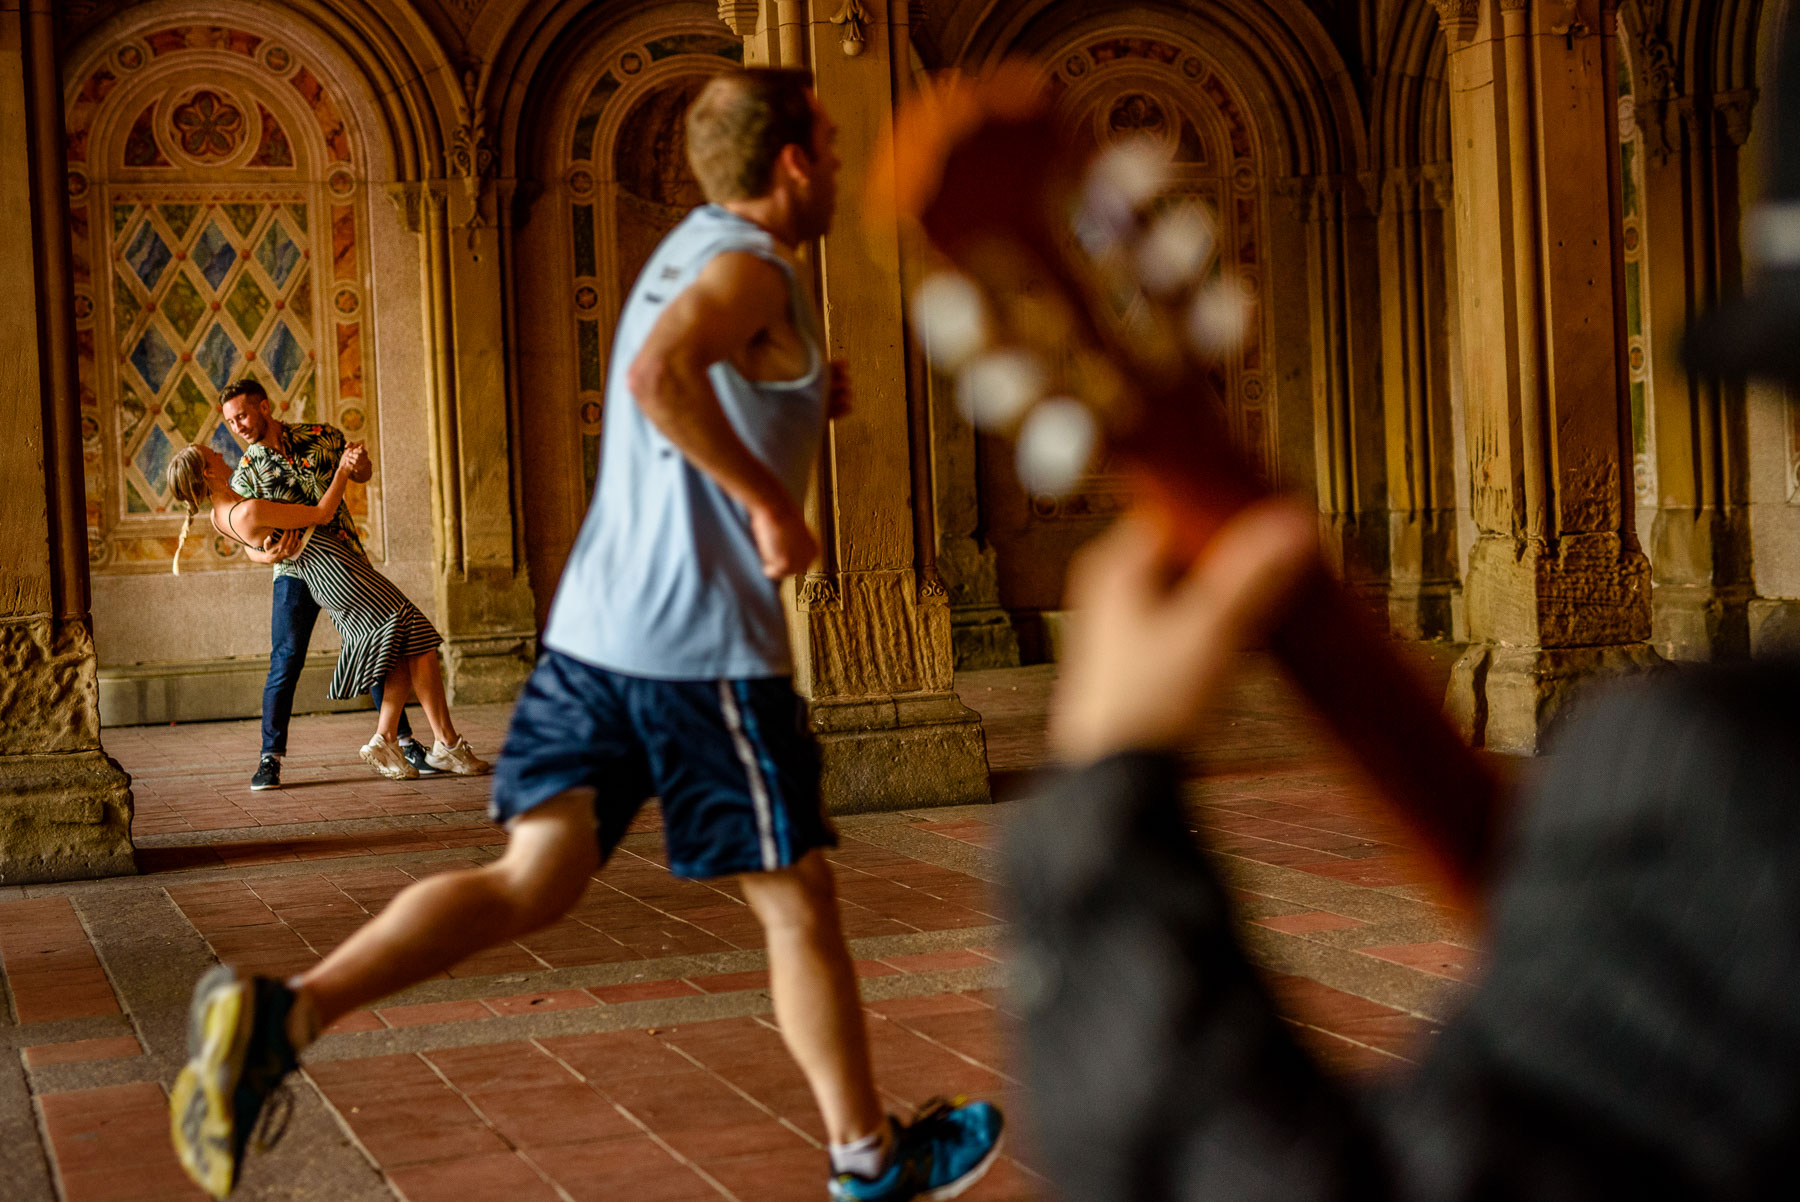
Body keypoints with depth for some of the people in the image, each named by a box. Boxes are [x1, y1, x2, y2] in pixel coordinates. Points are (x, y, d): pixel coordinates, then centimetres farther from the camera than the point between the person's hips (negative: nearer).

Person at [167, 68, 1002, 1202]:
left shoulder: (687, 250, 20)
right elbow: (660, 372, -31)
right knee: (798, 899, 6)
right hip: (705, 646, -8)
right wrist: (773, 503, -23)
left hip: (594, 629, 8)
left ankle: (284, 1012, -20)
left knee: (534, 876, -1)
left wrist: (801, 400, 23)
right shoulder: (750, 265, -10)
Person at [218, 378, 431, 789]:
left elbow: (364, 473, 15)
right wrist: (269, 555, -26)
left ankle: (404, 743, 13)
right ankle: (270, 758, -2)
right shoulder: (245, 474, -4)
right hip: (295, 572, -1)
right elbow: (249, 547, -3)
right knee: (285, 663, -10)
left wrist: (355, 463, -9)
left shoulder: (320, 437, -1)